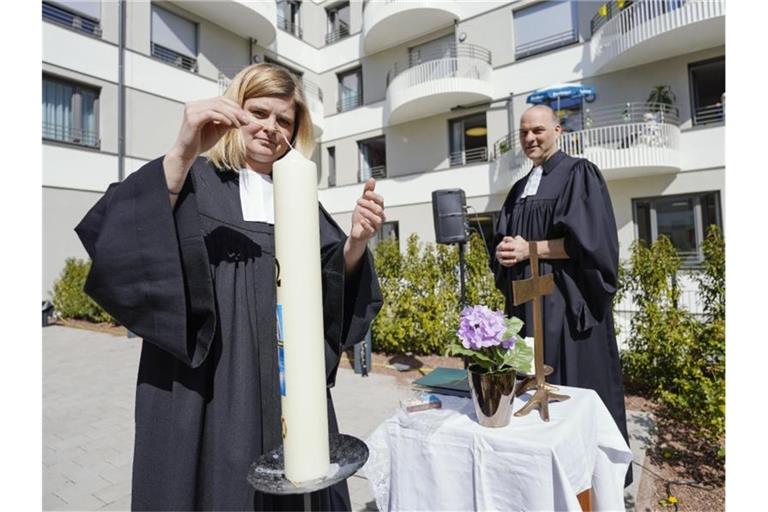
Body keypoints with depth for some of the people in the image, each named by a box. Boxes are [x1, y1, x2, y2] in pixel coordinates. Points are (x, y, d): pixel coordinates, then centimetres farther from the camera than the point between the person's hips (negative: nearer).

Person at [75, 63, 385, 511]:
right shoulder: (192, 180, 2)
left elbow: (336, 285, 5)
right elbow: (120, 237, -17)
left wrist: (357, 241, -14)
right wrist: (183, 153, -30)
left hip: (291, 389, 4)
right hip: (206, 385, -3)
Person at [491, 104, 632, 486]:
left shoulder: (579, 174, -3)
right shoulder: (519, 189, 17)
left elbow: (587, 239, -14)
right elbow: (504, 242, 16)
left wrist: (530, 248, -14)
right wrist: (504, 252, -6)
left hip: (566, 301, -6)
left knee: (575, 386, 1)